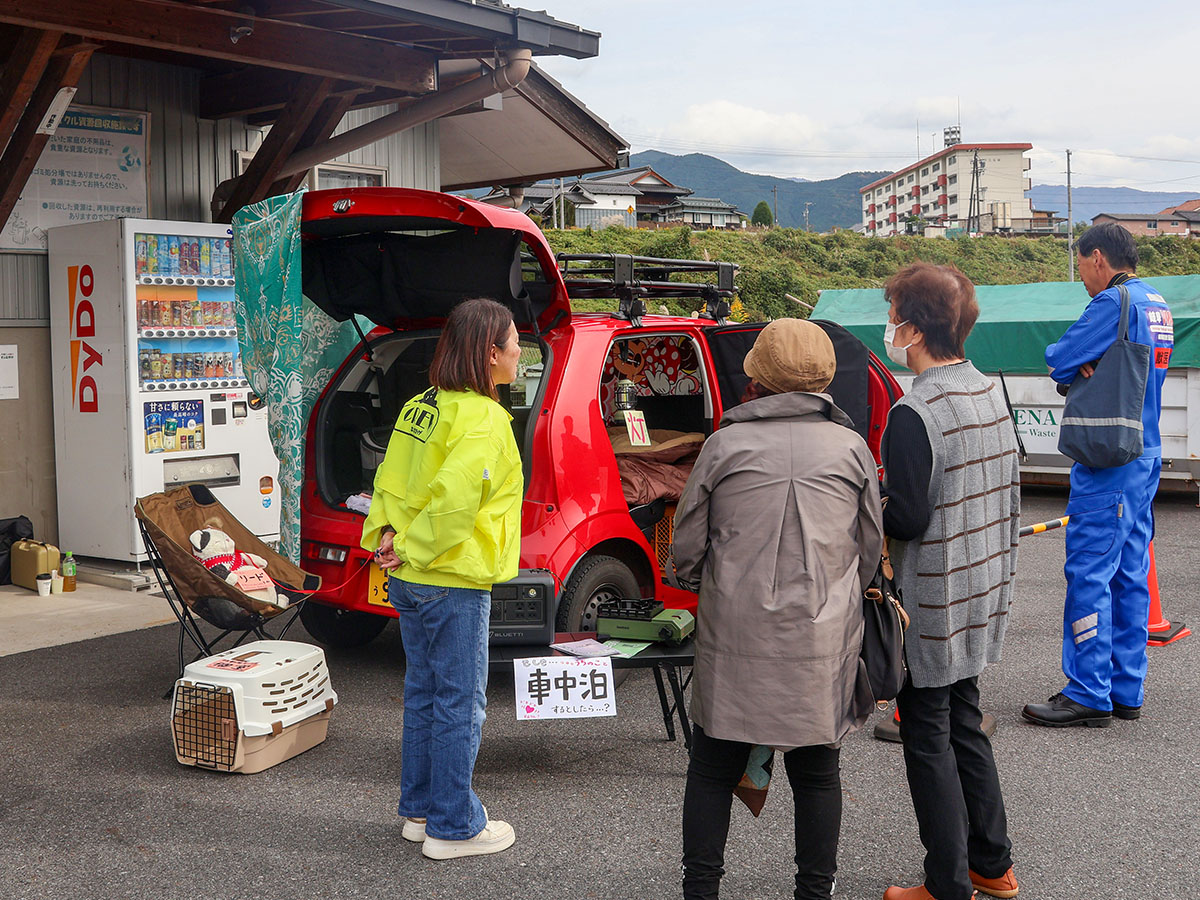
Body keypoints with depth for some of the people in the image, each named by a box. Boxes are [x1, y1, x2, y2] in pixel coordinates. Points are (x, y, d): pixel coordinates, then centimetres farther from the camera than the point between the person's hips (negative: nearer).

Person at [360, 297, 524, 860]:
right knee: (460, 704, 2)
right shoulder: (482, 418, -18)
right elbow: (452, 498, -28)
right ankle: (453, 828, 12)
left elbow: (388, 482, 11)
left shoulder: (420, 407, 10)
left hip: (410, 580, 9)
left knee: (424, 693, 18)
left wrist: (387, 535, 1)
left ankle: (420, 809, 30)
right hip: (453, 583, -9)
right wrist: (413, 550, -16)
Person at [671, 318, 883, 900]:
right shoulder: (850, 448, 1)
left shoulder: (726, 444, -5)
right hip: (823, 644, 2)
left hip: (735, 639, -1)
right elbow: (870, 550, 9)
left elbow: (687, 549, 1)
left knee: (713, 771, 13)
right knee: (816, 774, 15)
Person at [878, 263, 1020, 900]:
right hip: (983, 597, 9)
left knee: (928, 739, 4)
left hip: (933, 609, -8)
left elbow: (907, 519, -22)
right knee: (965, 726, 20)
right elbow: (1009, 498, 13)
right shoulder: (989, 394, 6)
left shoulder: (915, 413, -21)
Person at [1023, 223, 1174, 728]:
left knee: (1088, 574, -5)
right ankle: (1125, 691, 18)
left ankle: (1089, 695, -1)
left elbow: (1058, 361, -13)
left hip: (1108, 463, -9)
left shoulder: (1114, 301, -13)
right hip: (1146, 457, 9)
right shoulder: (1157, 304, 16)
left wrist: (1078, 366, 7)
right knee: (1130, 575, 12)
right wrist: (1091, 366, -1)